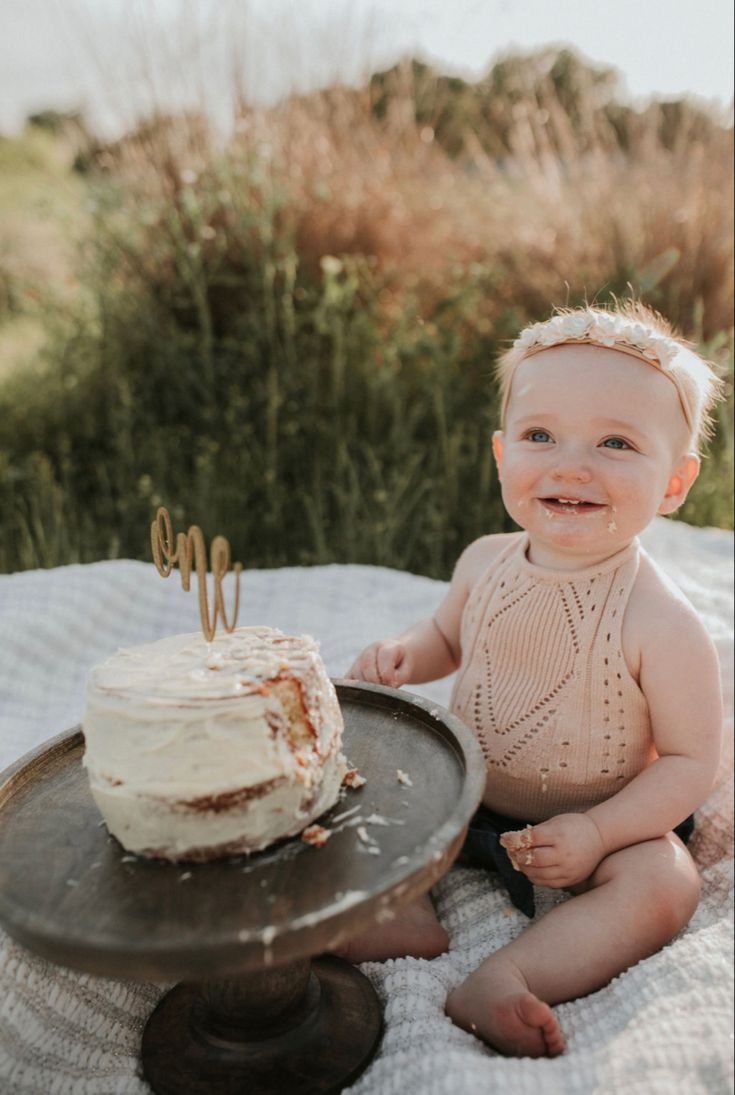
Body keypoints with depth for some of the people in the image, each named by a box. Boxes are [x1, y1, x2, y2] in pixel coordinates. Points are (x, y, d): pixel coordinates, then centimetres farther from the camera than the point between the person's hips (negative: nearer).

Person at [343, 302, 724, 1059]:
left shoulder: (661, 625, -26)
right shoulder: (485, 563, -12)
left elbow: (691, 759, -17)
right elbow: (448, 637, 9)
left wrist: (597, 832, -27)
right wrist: (403, 653, -14)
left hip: (597, 821, -4)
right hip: (465, 793, 4)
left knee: (664, 884, -28)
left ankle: (506, 978, -34)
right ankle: (403, 914, -15)